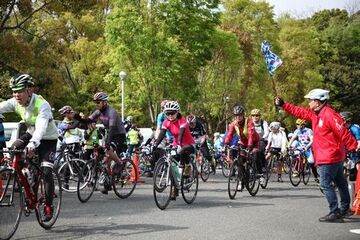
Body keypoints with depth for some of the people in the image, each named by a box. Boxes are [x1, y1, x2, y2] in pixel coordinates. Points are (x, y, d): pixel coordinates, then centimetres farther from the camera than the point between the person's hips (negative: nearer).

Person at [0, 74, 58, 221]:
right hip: (31, 134, 6)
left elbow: (41, 127, -46)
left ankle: (48, 206, -1)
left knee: (46, 172, -17)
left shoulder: (42, 105, -32)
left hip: (48, 139, -6)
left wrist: (33, 144, -63)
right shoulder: (15, 103, -14)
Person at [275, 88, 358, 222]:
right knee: (340, 183, 18)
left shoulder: (329, 115, -19)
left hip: (328, 158, -10)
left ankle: (335, 213, -6)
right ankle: (345, 209, 30)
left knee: (326, 184, -8)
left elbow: (343, 133, -23)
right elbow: (299, 111, 17)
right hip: (335, 156, 10)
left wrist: (354, 147, -24)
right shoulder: (315, 114, 10)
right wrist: (283, 105, 15)